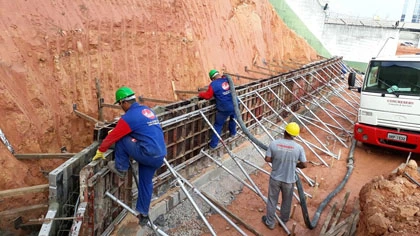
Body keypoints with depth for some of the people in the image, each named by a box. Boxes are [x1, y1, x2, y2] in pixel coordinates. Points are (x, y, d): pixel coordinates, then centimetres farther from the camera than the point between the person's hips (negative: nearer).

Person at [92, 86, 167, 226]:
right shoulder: (147, 110, 16)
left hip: (147, 154, -9)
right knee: (146, 183, 19)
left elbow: (113, 136, -4)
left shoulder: (129, 116, -10)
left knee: (120, 139, 2)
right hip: (159, 156, 9)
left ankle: (121, 169, 16)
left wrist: (100, 151, 10)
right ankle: (143, 215, 28)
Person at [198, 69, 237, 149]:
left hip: (224, 109, -4)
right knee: (233, 118, 35)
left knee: (218, 125, 11)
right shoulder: (227, 79, 6)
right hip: (234, 106, 4)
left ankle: (213, 144, 15)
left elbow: (207, 96, -4)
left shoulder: (213, 84, -9)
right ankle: (233, 133, 55)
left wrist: (200, 94, 14)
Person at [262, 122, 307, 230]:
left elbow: (267, 159, -10)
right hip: (289, 180, 0)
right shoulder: (298, 147, -18)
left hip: (275, 178, 0)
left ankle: (270, 222, 35)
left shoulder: (274, 143, -17)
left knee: (272, 200, 20)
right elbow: (304, 165, -10)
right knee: (286, 201, 25)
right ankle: (284, 219, 47)